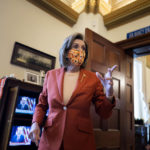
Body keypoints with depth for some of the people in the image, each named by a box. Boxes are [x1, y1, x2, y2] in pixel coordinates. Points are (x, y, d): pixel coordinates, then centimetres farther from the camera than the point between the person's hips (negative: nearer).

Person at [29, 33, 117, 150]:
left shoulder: (93, 78, -5)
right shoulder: (51, 75, 0)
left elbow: (104, 114, -3)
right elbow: (42, 105, 12)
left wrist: (109, 95, -20)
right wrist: (36, 123, -5)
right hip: (50, 140, 2)